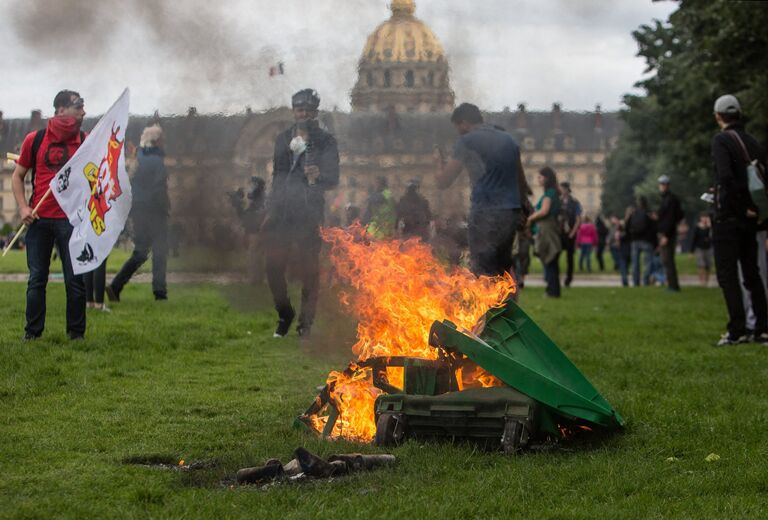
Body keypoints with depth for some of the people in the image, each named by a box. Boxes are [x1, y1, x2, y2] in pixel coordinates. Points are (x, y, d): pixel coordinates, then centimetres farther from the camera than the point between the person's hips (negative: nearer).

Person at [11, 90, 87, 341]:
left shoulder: (86, 141, 4)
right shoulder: (35, 139, 4)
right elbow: (18, 176, 10)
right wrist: (23, 207, -1)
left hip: (71, 219, 0)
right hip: (39, 218, 0)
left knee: (75, 279, 1)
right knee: (37, 279, 5)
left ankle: (76, 332, 10)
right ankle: (32, 332, 13)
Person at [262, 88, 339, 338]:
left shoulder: (325, 141, 3)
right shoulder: (283, 139, 17)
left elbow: (333, 178, -4)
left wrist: (319, 175, -26)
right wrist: (270, 210, 17)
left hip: (309, 214, -4)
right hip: (281, 214, 4)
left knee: (309, 270, -3)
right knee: (274, 267, 2)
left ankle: (306, 323, 5)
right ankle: (285, 314, 22)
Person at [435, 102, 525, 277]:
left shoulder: (467, 141, -3)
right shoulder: (509, 140, 17)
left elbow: (444, 182, -1)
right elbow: (523, 185, 22)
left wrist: (439, 162, 19)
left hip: (486, 213, -7)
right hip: (512, 212, 7)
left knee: (483, 275, -4)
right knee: (503, 271, 17)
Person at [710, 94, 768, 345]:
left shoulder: (721, 140, -10)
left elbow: (726, 176, -24)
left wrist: (741, 208, -17)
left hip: (729, 215, -7)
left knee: (727, 274, -5)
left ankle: (737, 330, -11)